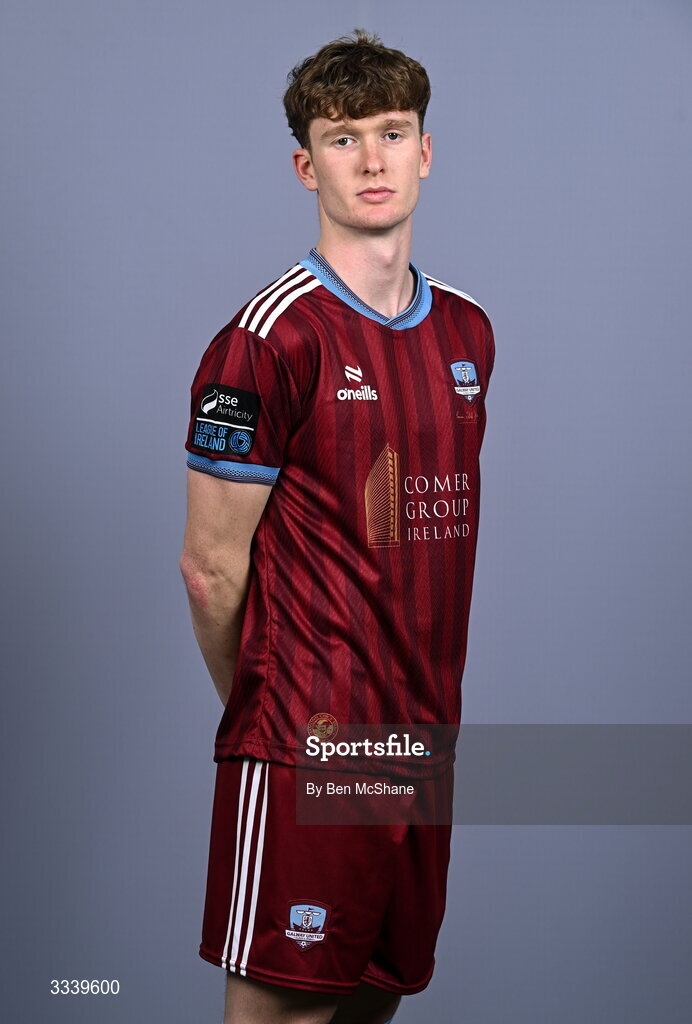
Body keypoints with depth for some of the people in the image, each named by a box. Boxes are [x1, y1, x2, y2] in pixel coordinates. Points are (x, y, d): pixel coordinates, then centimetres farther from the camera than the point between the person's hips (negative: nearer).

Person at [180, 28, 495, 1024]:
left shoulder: (467, 331, 10)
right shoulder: (267, 340, -12)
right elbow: (211, 565, -7)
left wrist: (426, 698, 14)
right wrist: (266, 711, 4)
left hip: (425, 736, 7)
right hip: (304, 747, -6)